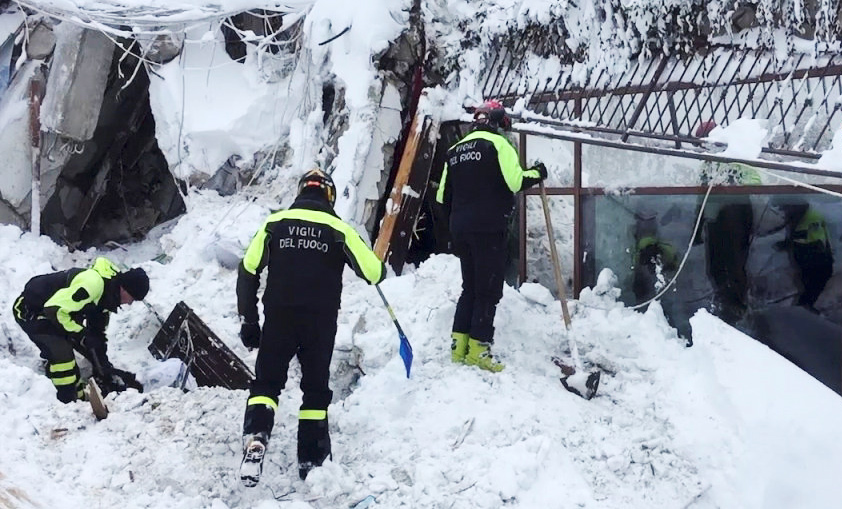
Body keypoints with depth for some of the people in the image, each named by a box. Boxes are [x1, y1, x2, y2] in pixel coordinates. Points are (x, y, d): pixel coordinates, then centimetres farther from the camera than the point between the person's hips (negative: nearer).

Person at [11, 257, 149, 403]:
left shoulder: (107, 292, -2)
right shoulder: (92, 283, -35)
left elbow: (98, 331, 7)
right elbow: (54, 310, -36)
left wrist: (103, 364, 3)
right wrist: (83, 335, -28)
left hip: (56, 310, 10)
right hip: (30, 311, -10)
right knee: (61, 354, -23)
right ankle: (69, 403, -13)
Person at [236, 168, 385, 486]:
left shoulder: (275, 223, 6)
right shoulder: (338, 229, 1)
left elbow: (248, 271, 2)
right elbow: (373, 273, -1)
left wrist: (249, 321, 8)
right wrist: (380, 268, 25)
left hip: (278, 317, 1)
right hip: (321, 321, 0)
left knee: (266, 382, 8)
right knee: (316, 388, 13)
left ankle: (255, 439, -15)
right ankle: (311, 459, 16)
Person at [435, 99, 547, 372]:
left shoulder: (455, 149, 16)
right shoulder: (497, 143, -4)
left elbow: (443, 196, 17)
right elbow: (514, 181, -16)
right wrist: (536, 174, 2)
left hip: (461, 229, 7)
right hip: (489, 228, -7)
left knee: (470, 287, 15)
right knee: (489, 289, -2)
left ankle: (459, 346, 13)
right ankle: (477, 349, -5)